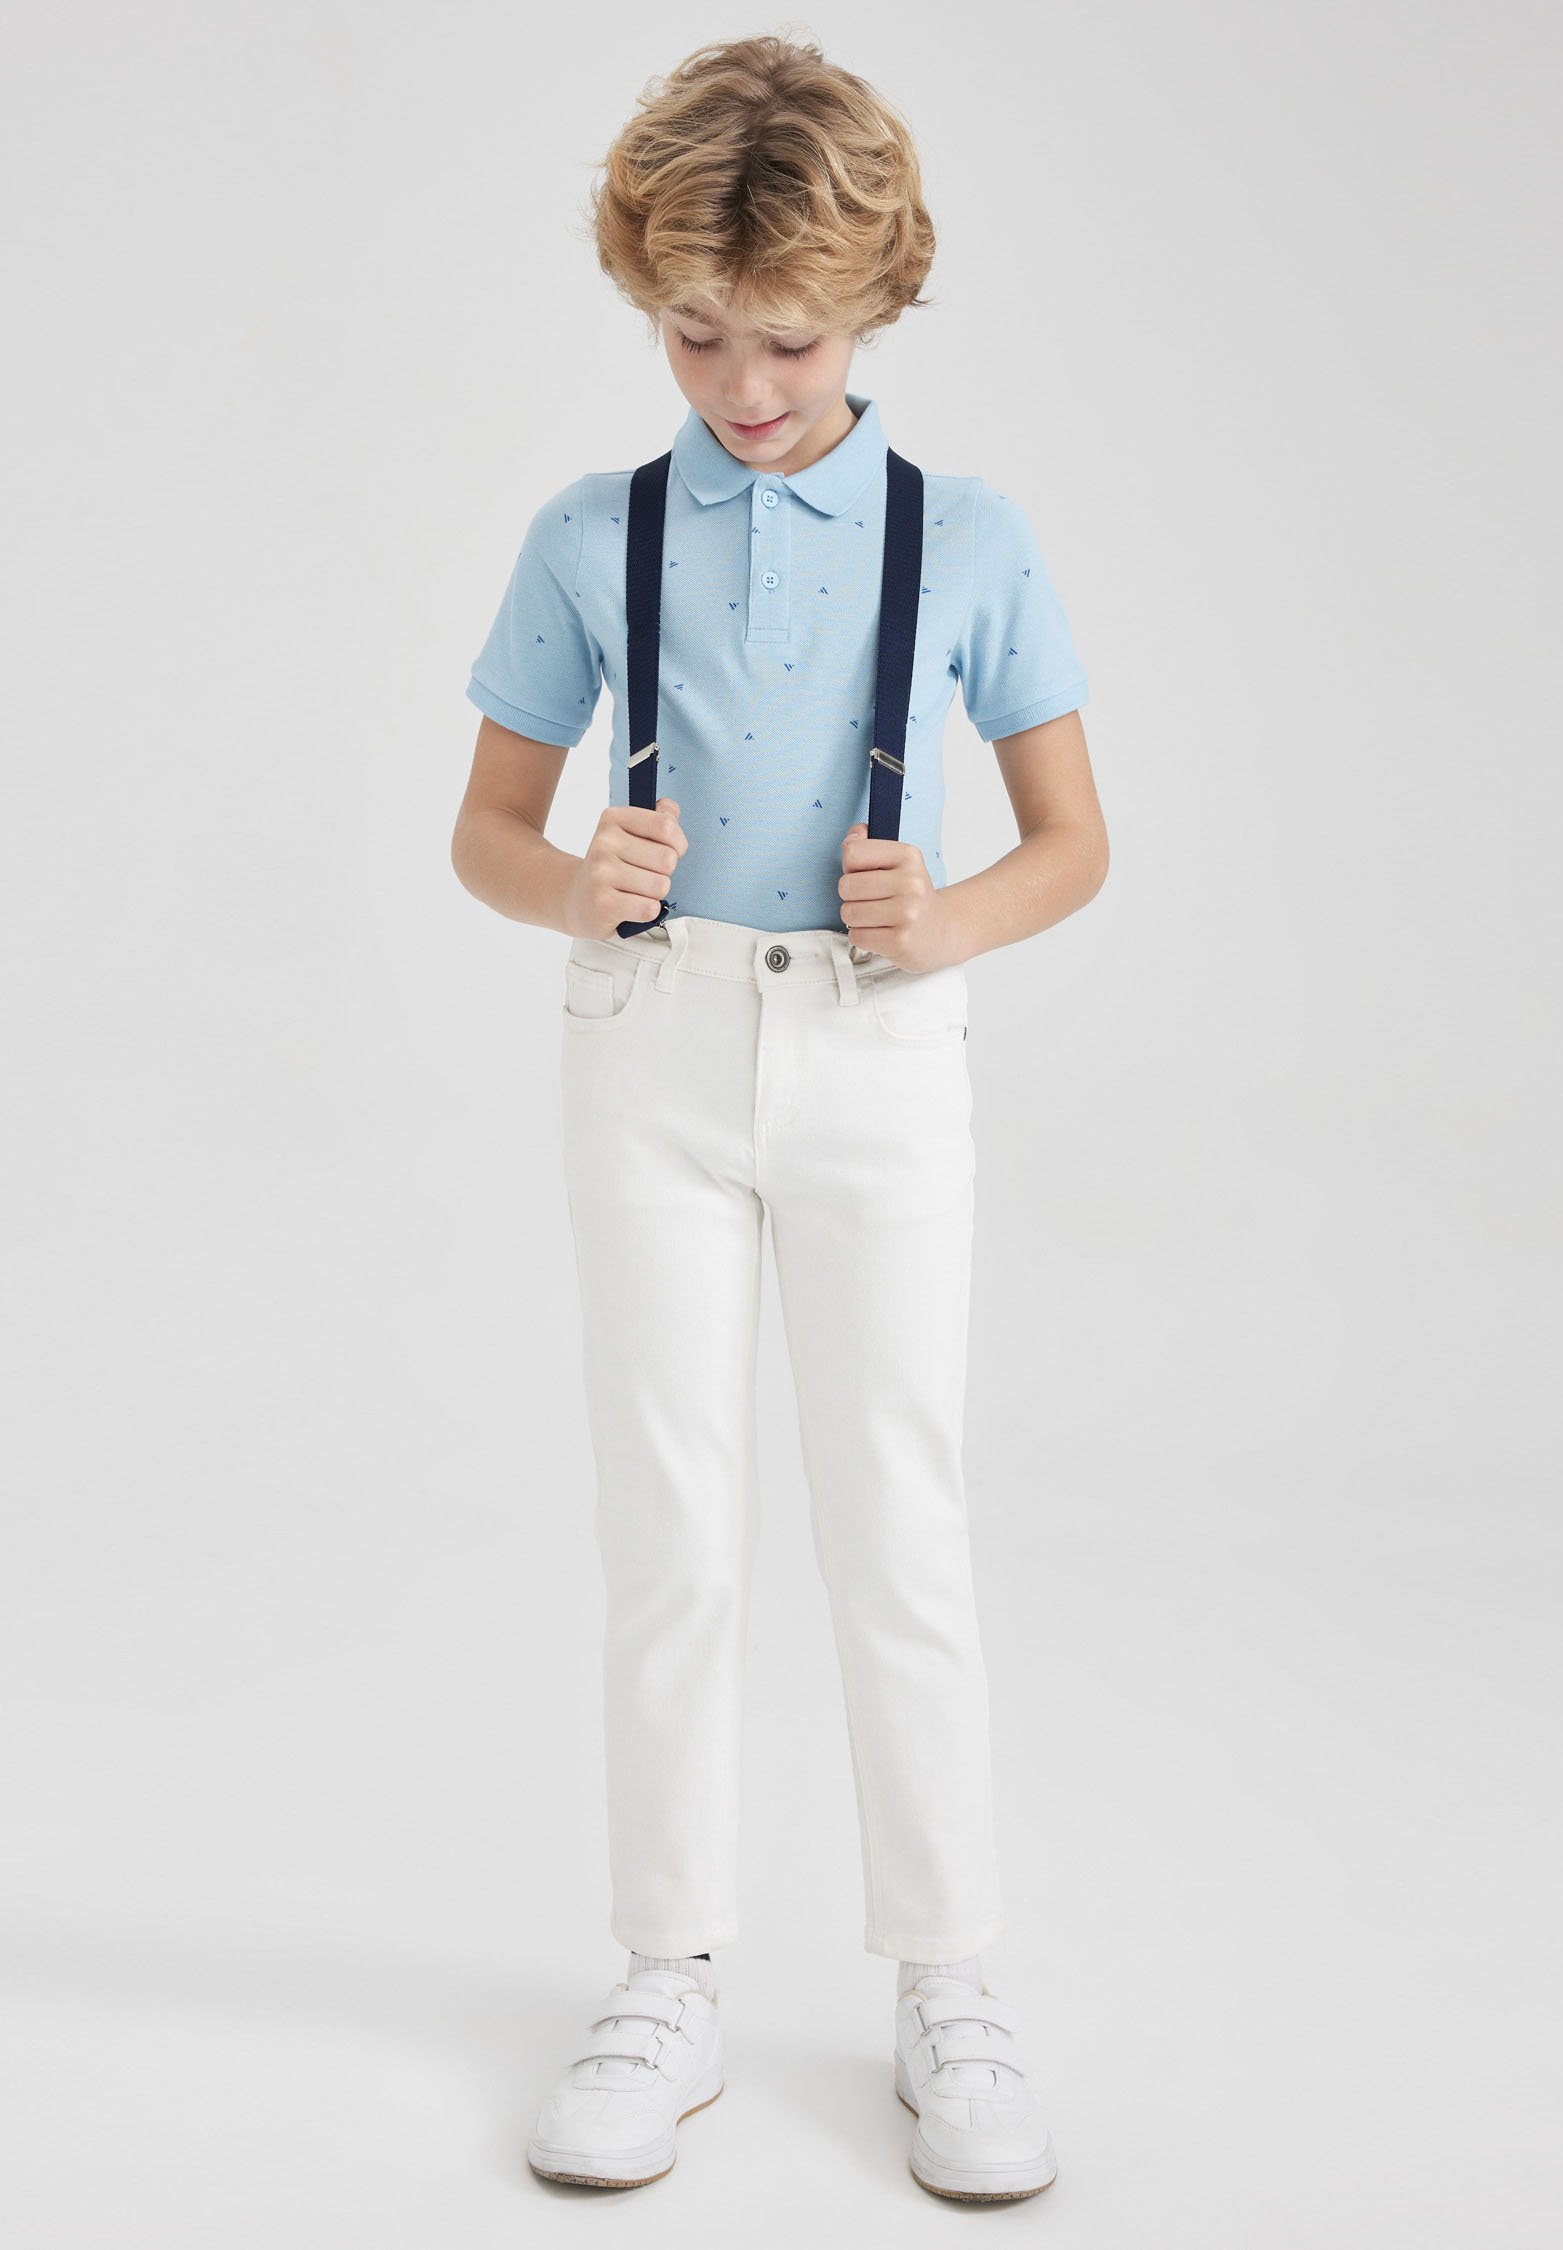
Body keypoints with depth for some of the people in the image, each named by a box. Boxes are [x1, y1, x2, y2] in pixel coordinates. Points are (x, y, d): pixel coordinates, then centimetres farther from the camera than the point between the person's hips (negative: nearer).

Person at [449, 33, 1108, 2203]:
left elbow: (1074, 840, 6)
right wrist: (574, 888, -14)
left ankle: (950, 1990, 15)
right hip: (653, 1046, 1)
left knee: (902, 1527, 2)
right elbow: (485, 825, 9)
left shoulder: (971, 538, 2)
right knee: (670, 1535, 6)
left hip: (879, 1052, -1)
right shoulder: (590, 536, 4)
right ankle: (671, 1980, 19)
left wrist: (950, 919, -15)